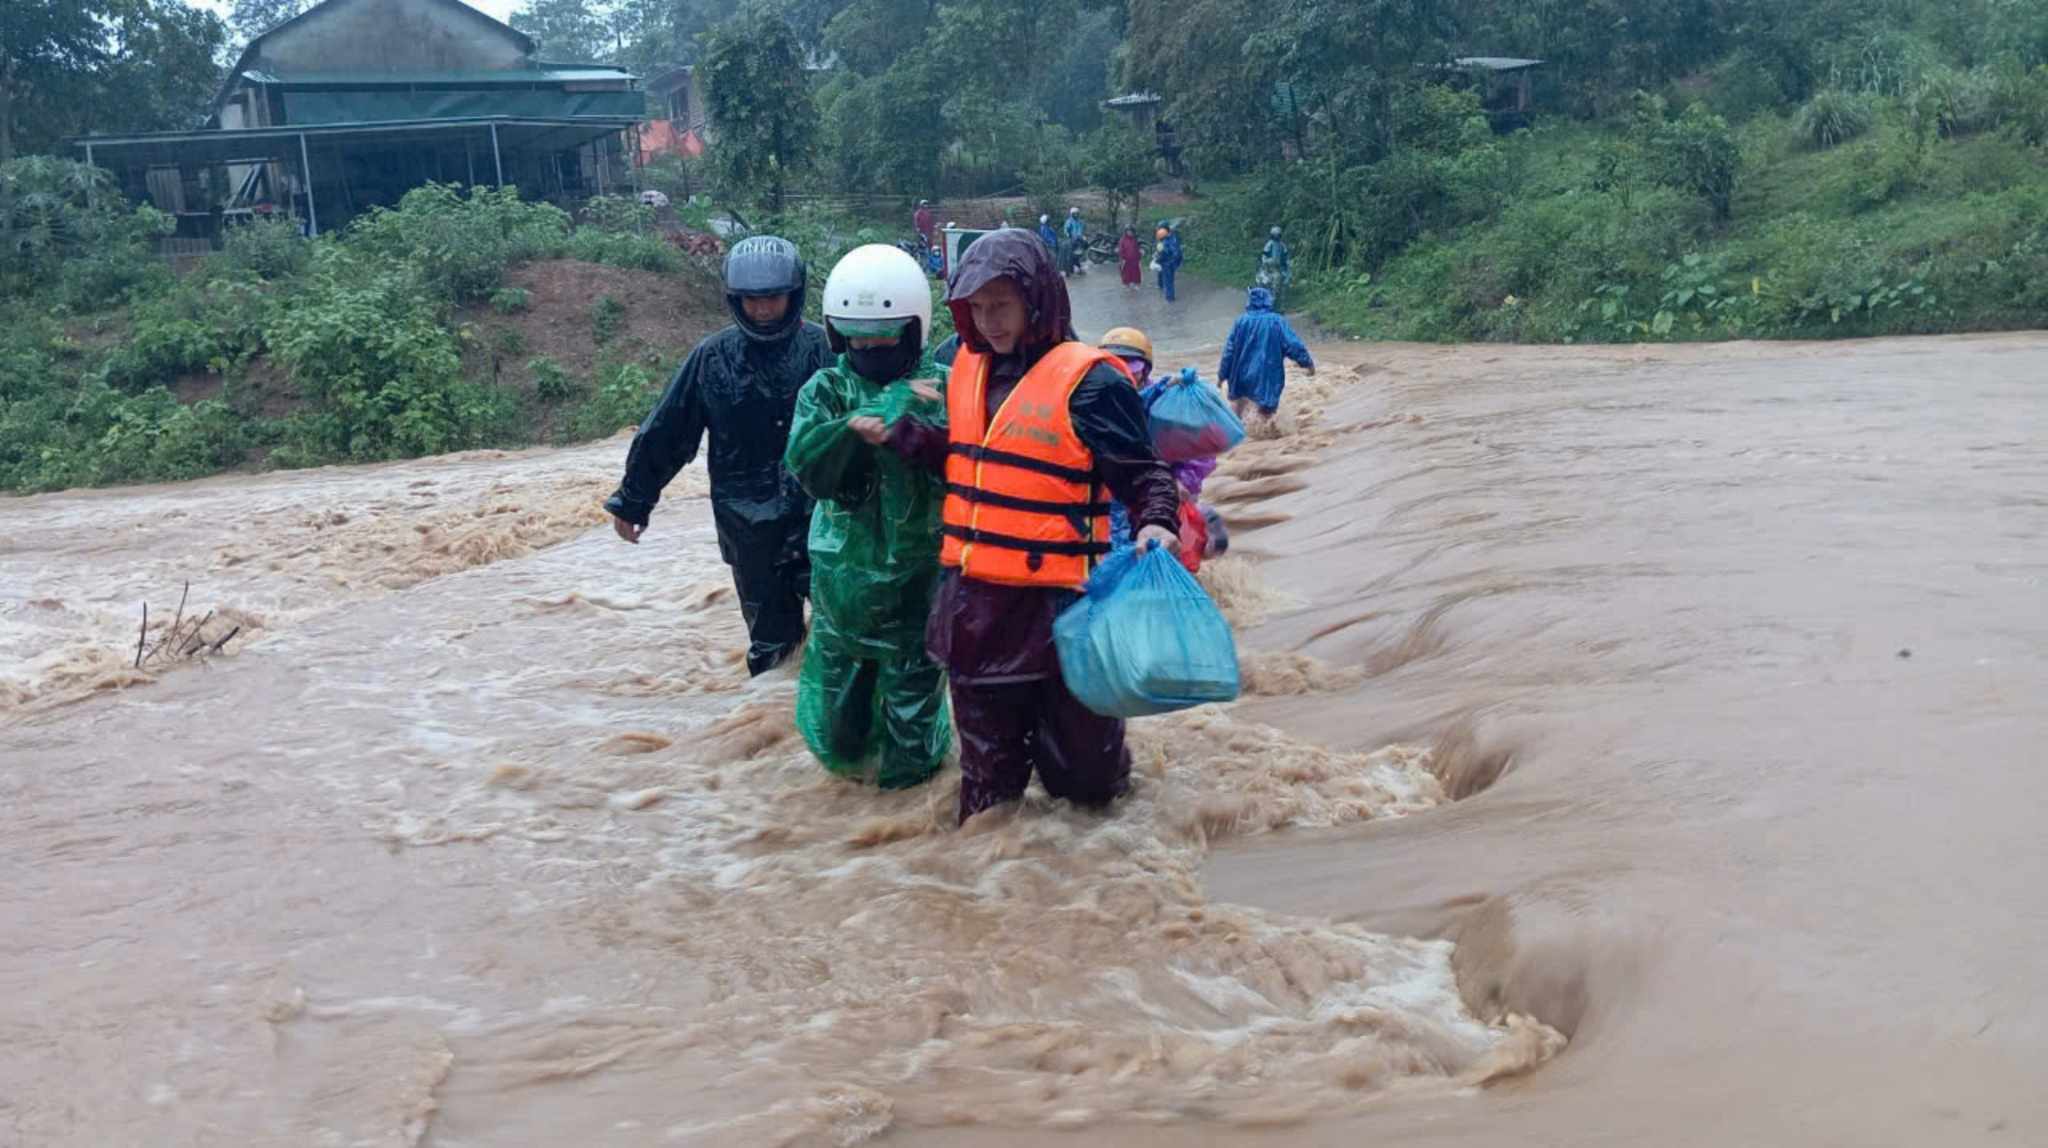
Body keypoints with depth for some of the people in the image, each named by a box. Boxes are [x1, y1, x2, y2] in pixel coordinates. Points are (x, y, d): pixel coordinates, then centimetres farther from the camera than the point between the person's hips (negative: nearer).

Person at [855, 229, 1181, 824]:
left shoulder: (1088, 380, -13)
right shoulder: (968, 368, 9)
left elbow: (1142, 470, -10)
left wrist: (1156, 523, -29)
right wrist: (899, 433, 6)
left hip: (1056, 601, -6)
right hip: (974, 598, 6)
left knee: (1077, 758, 6)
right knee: (986, 748, 21)